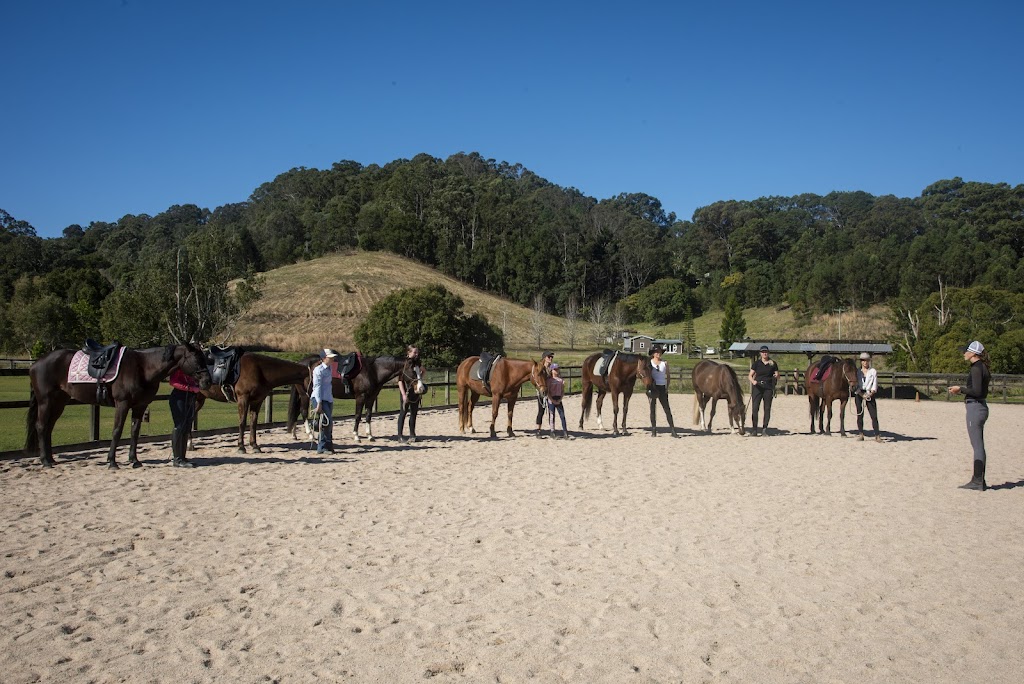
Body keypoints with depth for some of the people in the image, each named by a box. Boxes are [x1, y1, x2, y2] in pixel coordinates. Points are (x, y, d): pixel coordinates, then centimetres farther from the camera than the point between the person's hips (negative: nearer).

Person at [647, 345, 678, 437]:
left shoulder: (664, 364, 6)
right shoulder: (649, 363, 2)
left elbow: (668, 376, 8)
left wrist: (667, 387, -2)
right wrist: (648, 386, -12)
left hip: (662, 387, 1)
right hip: (652, 387, -1)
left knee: (667, 409, -2)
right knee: (653, 409, 3)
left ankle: (673, 430, -2)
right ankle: (654, 430, 10)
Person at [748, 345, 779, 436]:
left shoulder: (773, 363, 6)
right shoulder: (756, 363, 4)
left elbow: (777, 376, 9)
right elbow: (750, 375, 4)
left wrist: (776, 376, -14)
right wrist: (753, 381, -16)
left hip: (768, 388, 1)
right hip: (757, 387, -1)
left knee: (767, 408, 3)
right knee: (755, 408, -6)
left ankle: (764, 428, 13)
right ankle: (754, 429, 0)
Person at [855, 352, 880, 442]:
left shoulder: (873, 371, 5)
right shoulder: (857, 371, 5)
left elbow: (875, 385, 0)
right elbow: (856, 384, -1)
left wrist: (871, 393, -17)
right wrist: (861, 394, -14)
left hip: (870, 395, -1)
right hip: (859, 395, 1)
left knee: (874, 415, -6)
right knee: (859, 415, 3)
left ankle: (877, 436, -5)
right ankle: (861, 434, 12)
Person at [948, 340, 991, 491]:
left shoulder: (976, 368, -16)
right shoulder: (983, 367, 14)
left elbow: (976, 391, -22)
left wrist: (960, 389, -10)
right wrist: (963, 389, 15)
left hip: (975, 408, -10)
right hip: (981, 407, 10)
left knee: (977, 446, -6)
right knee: (979, 446, 14)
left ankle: (978, 482, -3)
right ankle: (979, 481, 19)